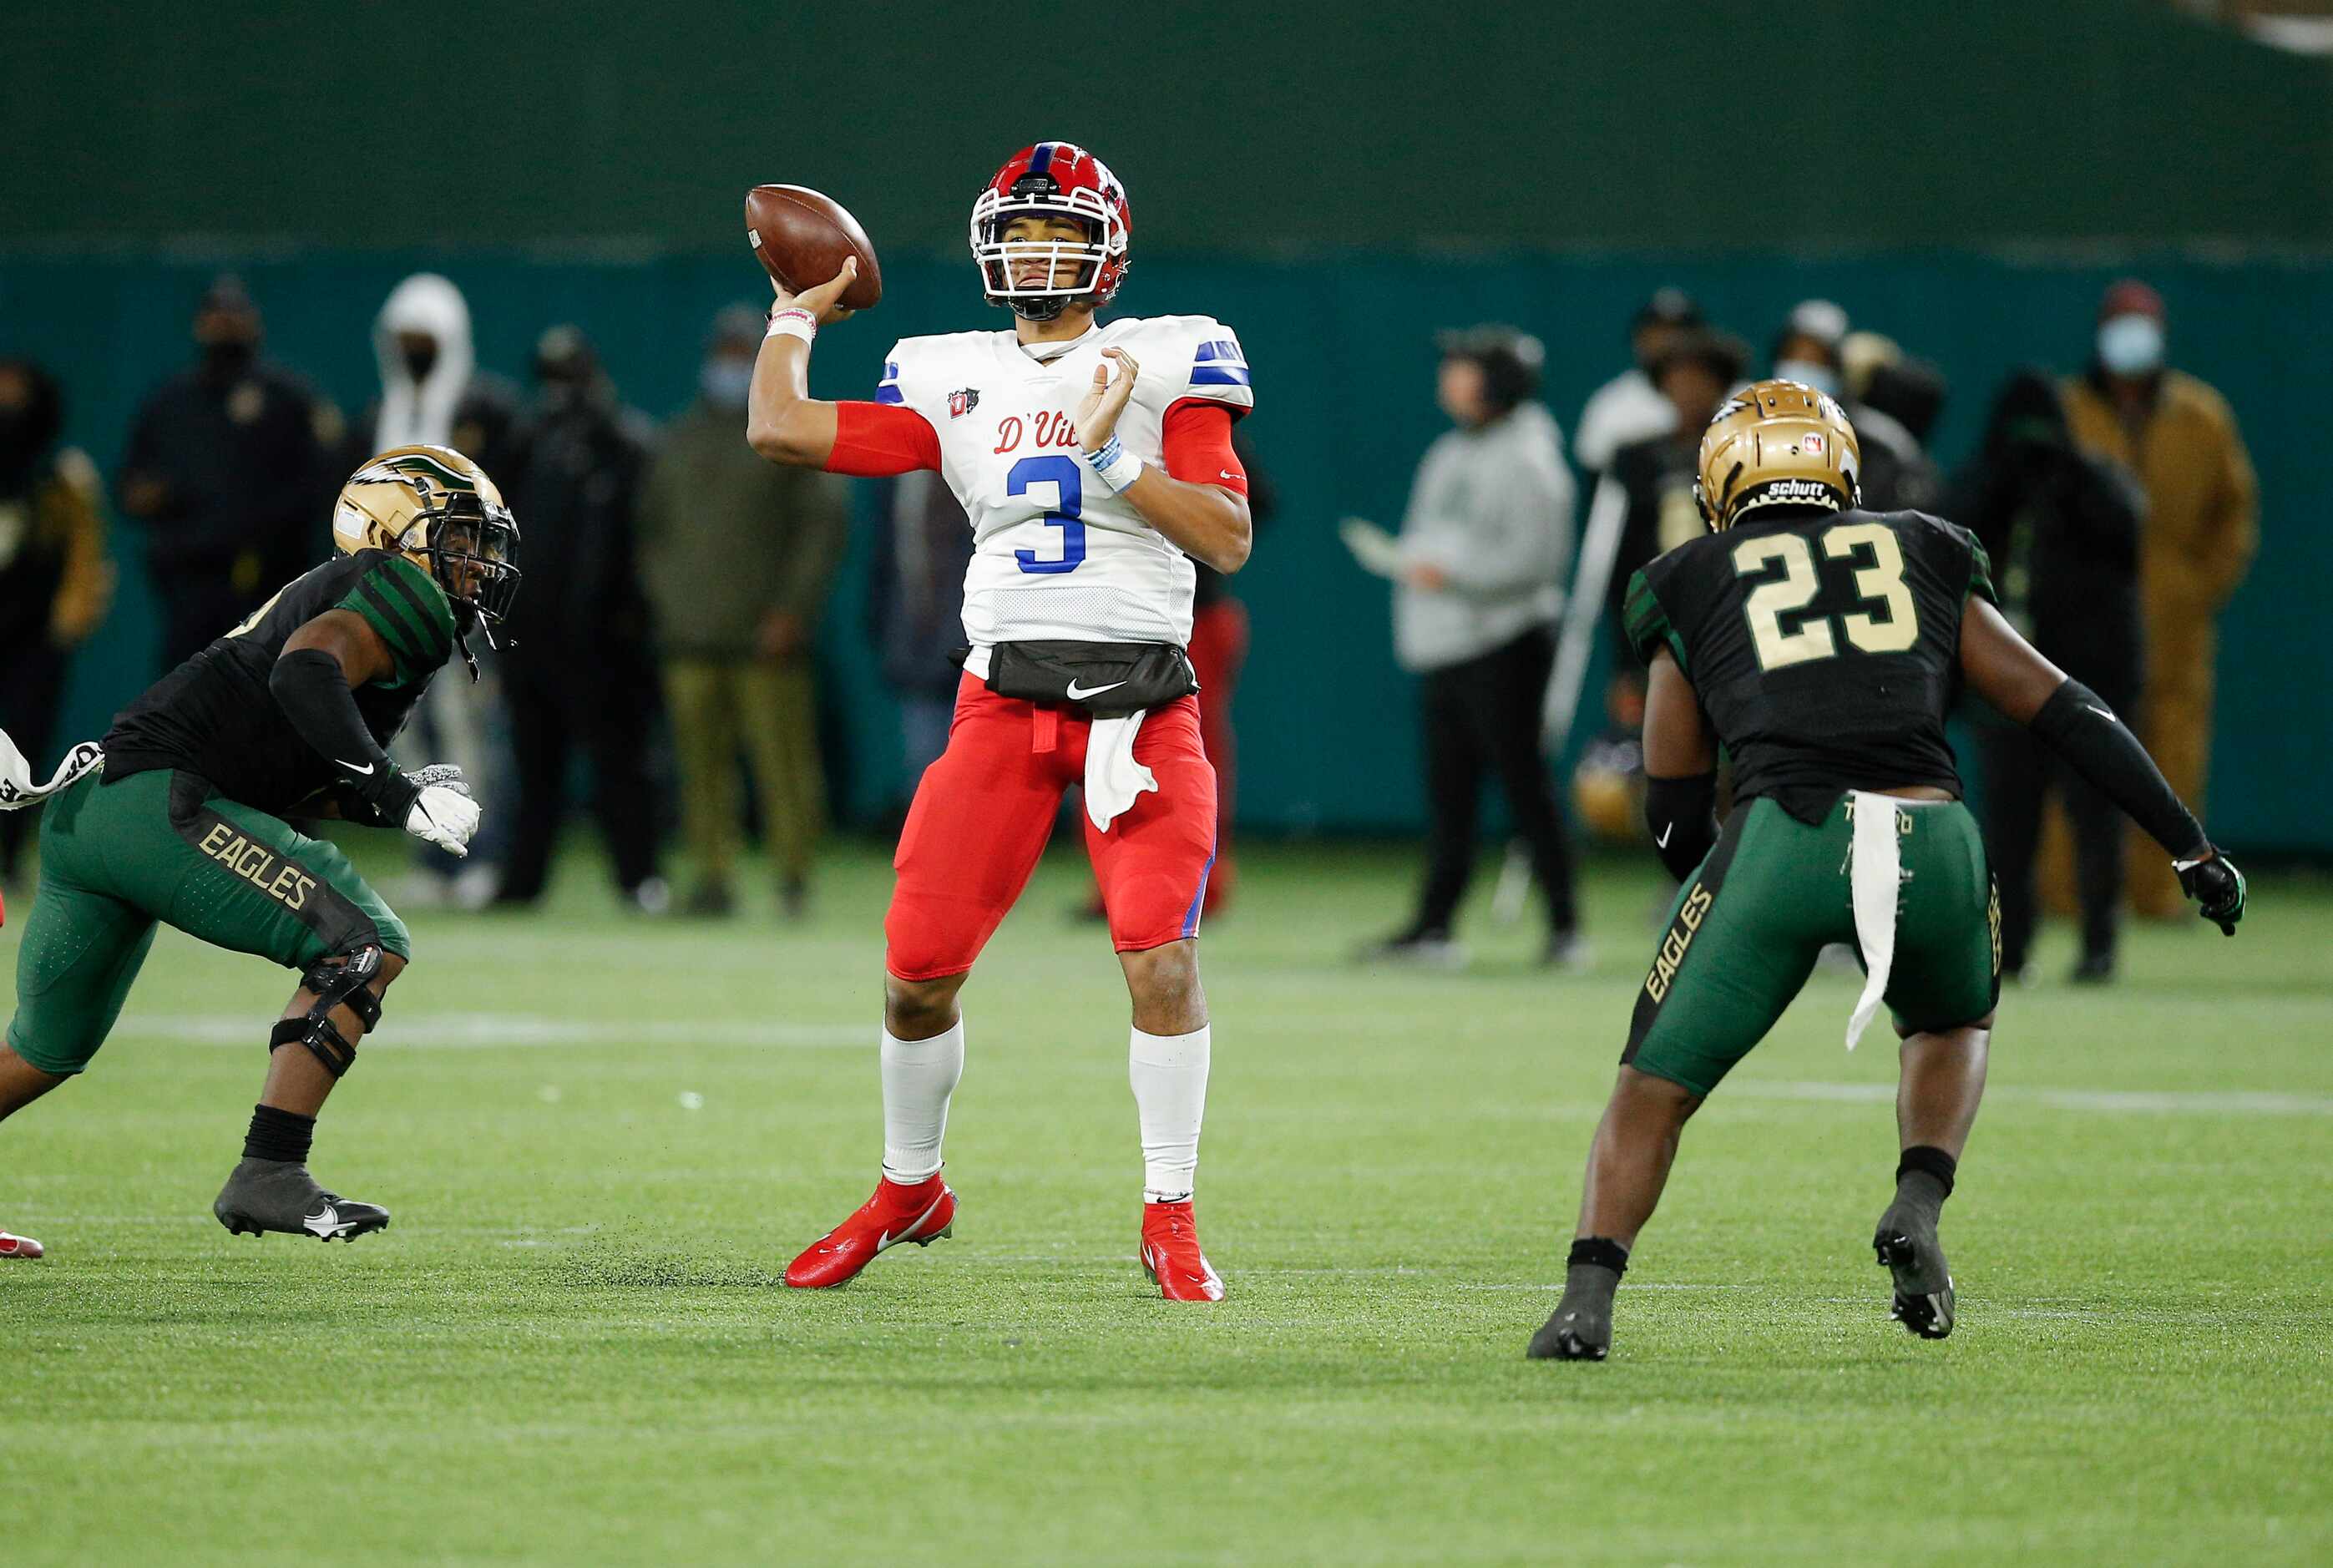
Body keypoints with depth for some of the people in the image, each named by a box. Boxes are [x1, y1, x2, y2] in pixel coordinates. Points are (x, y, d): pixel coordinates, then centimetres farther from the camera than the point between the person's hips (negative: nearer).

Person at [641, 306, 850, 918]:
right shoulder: (681, 439, 18)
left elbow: (826, 522, -5)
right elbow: (653, 523, 24)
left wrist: (792, 609, -11)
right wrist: (661, 598, 12)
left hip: (766, 637, -5)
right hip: (691, 637, 5)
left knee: (783, 758, -7)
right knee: (702, 763, 2)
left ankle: (794, 872, 1)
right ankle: (712, 875, 6)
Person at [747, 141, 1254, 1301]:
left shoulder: (1164, 364, 4)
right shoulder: (951, 381, 12)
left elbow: (1228, 541, -3)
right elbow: (778, 430, 6)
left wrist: (1112, 458, -12)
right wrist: (798, 315, 18)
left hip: (1141, 699, -2)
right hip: (1005, 696, 2)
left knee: (1162, 959, -17)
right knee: (917, 972, 0)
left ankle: (1170, 1219, -4)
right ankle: (907, 1190, 24)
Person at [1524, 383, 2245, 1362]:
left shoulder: (1690, 588, 22)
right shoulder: (1922, 558, 25)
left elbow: (1675, 816, 22)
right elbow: (2063, 712, 21)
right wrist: (2189, 846, 25)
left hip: (1784, 835, -2)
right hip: (1933, 840, 2)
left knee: (1654, 1089, 12)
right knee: (1951, 1025, 33)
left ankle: (1588, 1299, -7)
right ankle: (1918, 1207, 8)